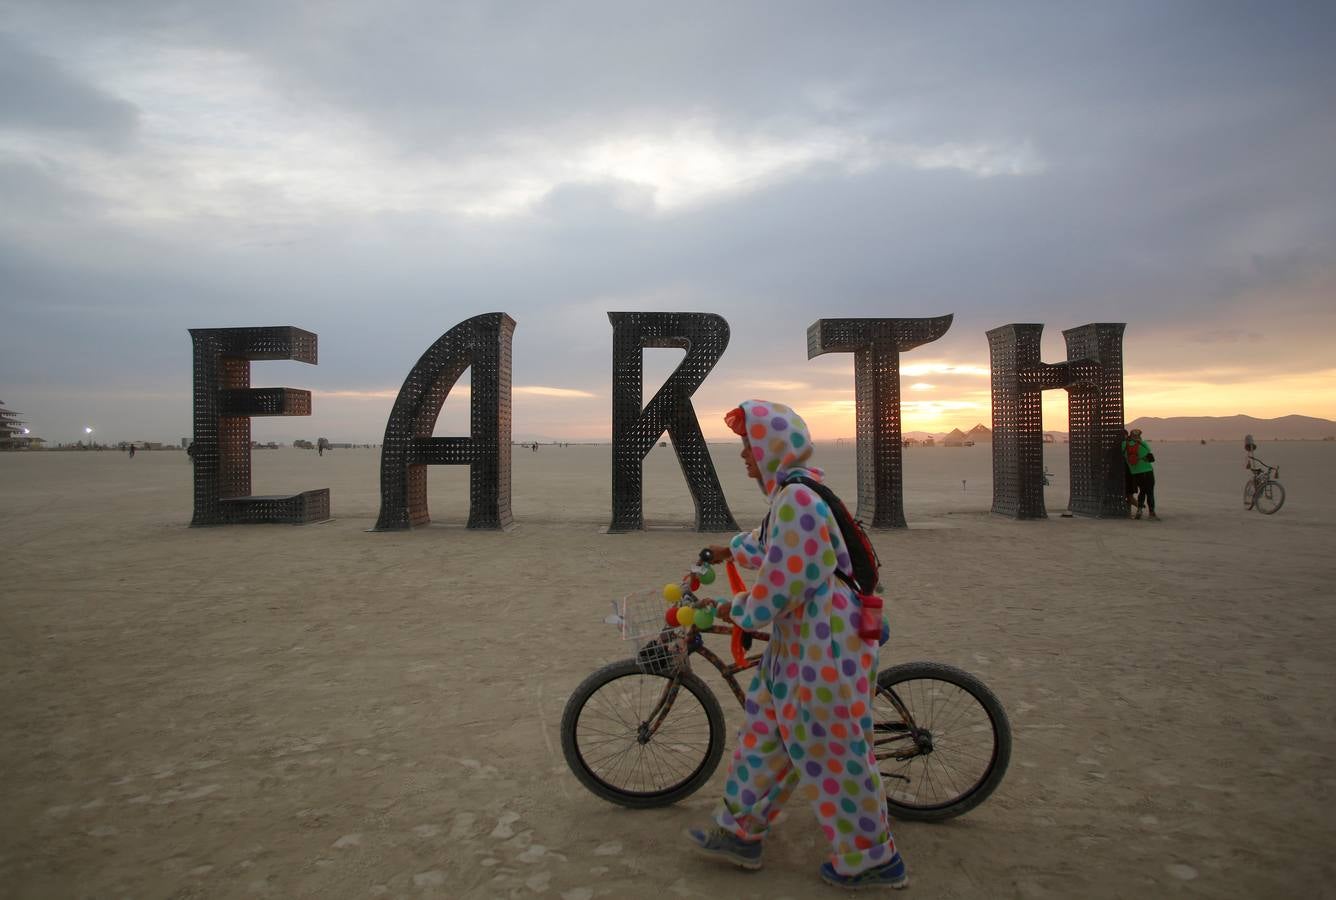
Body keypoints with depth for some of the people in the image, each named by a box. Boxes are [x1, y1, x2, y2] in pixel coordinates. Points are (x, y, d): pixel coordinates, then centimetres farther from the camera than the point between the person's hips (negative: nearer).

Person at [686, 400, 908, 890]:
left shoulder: (796, 499, -23)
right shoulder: (795, 493, 11)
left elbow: (780, 585, -25)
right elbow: (774, 544, 31)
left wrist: (738, 612, -9)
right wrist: (732, 548, 45)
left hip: (823, 647, -10)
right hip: (799, 639, 11)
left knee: (833, 754, 5)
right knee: (765, 730, 18)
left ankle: (873, 860, 24)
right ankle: (740, 832, 32)